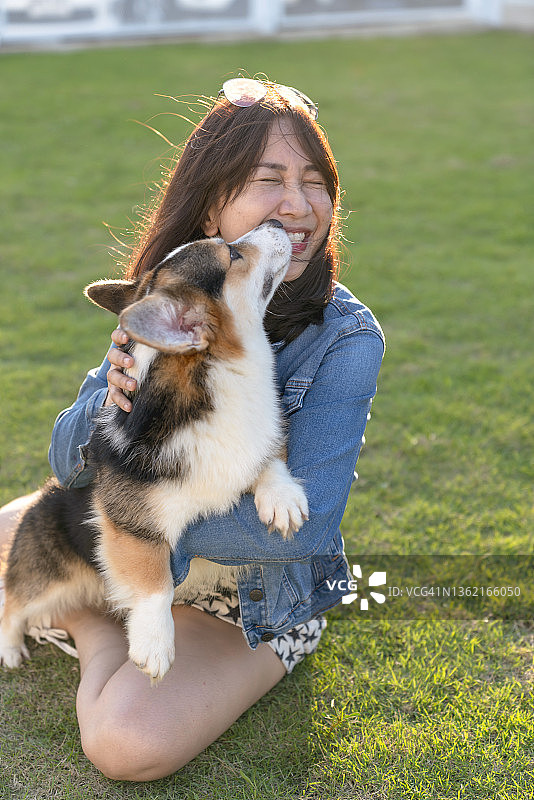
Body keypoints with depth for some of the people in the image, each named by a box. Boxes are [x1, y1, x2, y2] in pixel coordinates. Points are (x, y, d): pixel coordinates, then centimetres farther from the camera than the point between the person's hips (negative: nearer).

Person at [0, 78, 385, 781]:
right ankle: (96, 630, 15)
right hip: (144, 557, 5)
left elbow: (307, 522, -27)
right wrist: (109, 407, -30)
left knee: (128, 742, -24)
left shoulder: (345, 336, -22)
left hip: (259, 595, -4)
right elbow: (68, 465, -7)